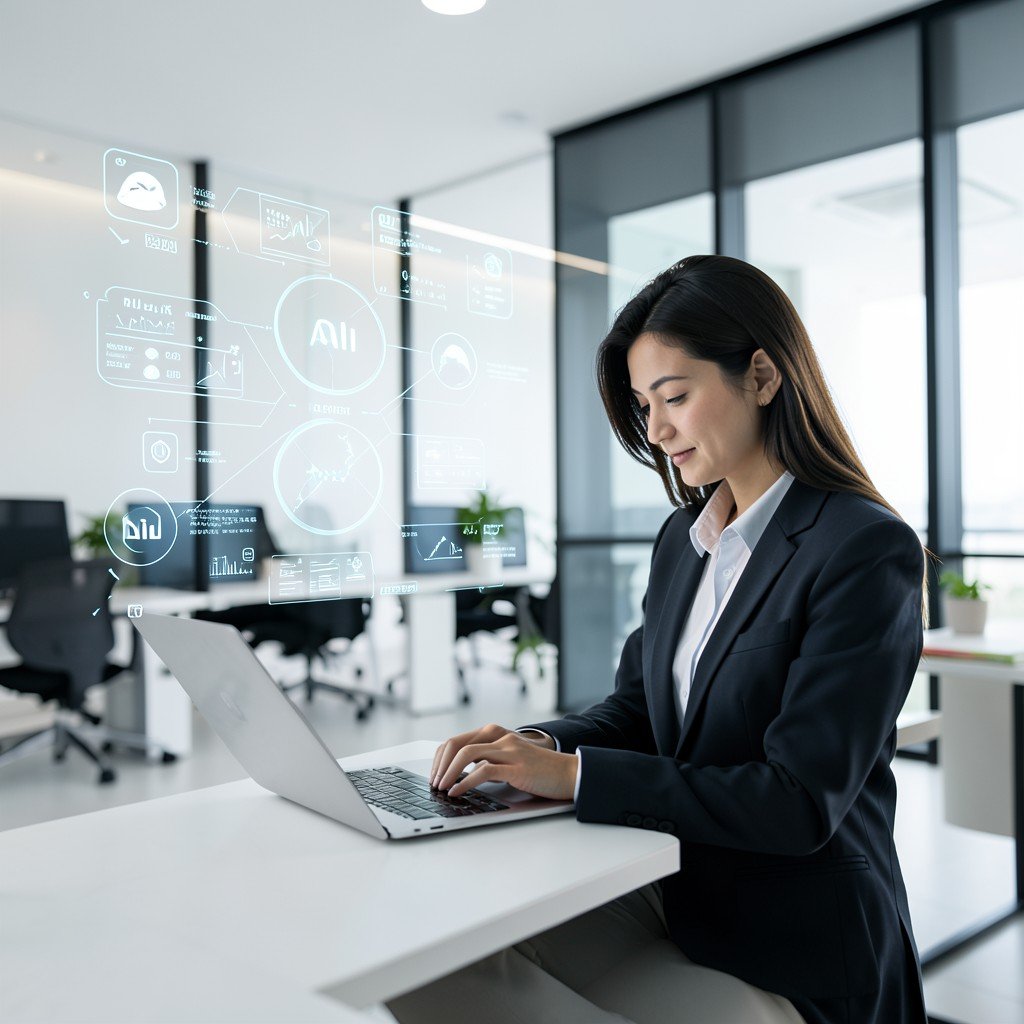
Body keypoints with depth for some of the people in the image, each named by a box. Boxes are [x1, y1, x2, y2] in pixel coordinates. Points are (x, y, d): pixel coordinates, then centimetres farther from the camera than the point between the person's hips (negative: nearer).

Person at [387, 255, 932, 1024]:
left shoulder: (870, 549, -17)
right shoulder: (683, 536, 7)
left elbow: (801, 801, -21)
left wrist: (575, 774, -24)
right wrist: (540, 746, -10)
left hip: (792, 961, -6)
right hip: (669, 899, 6)